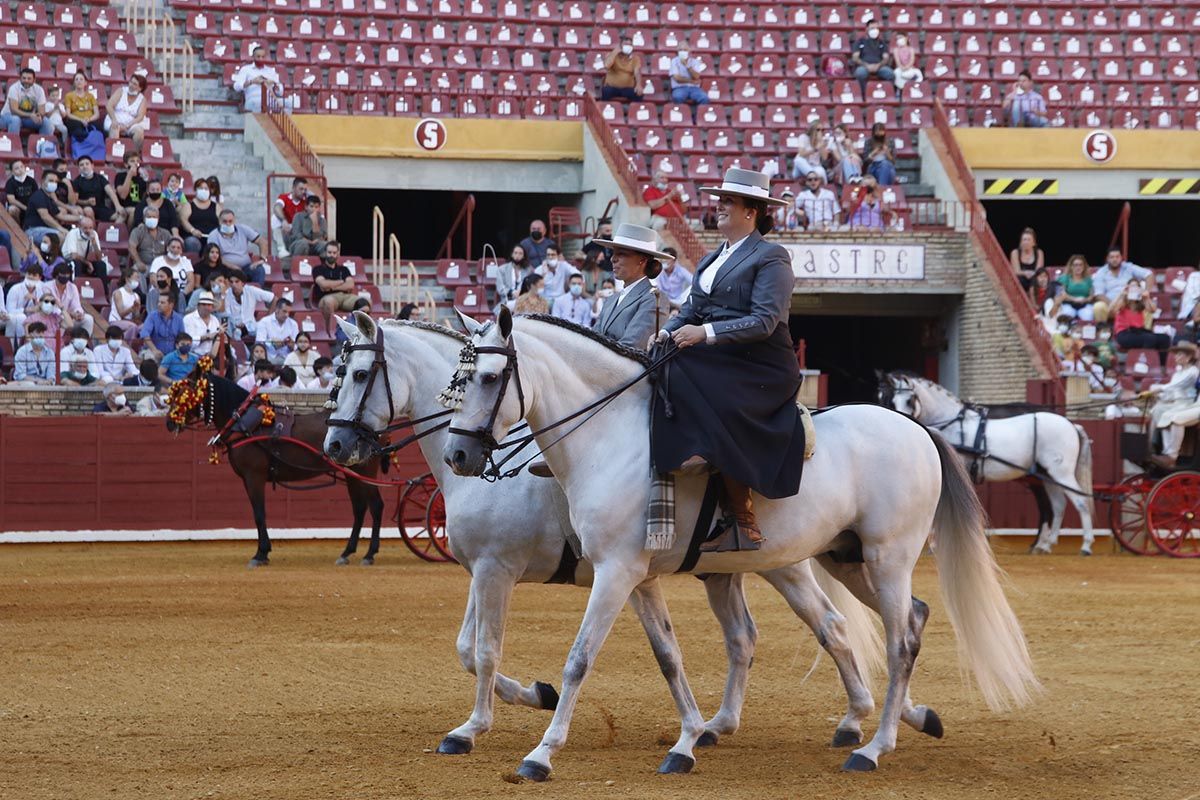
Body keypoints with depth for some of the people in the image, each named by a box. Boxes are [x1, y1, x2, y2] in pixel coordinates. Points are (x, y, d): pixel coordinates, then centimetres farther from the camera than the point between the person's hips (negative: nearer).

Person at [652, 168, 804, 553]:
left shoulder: (770, 258, -5)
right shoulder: (712, 260, 22)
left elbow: (764, 322, -16)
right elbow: (691, 310, 17)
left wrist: (705, 333, -23)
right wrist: (666, 333, -5)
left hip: (760, 370, -8)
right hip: (715, 362, 8)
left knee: (717, 409, -33)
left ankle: (742, 521, -27)